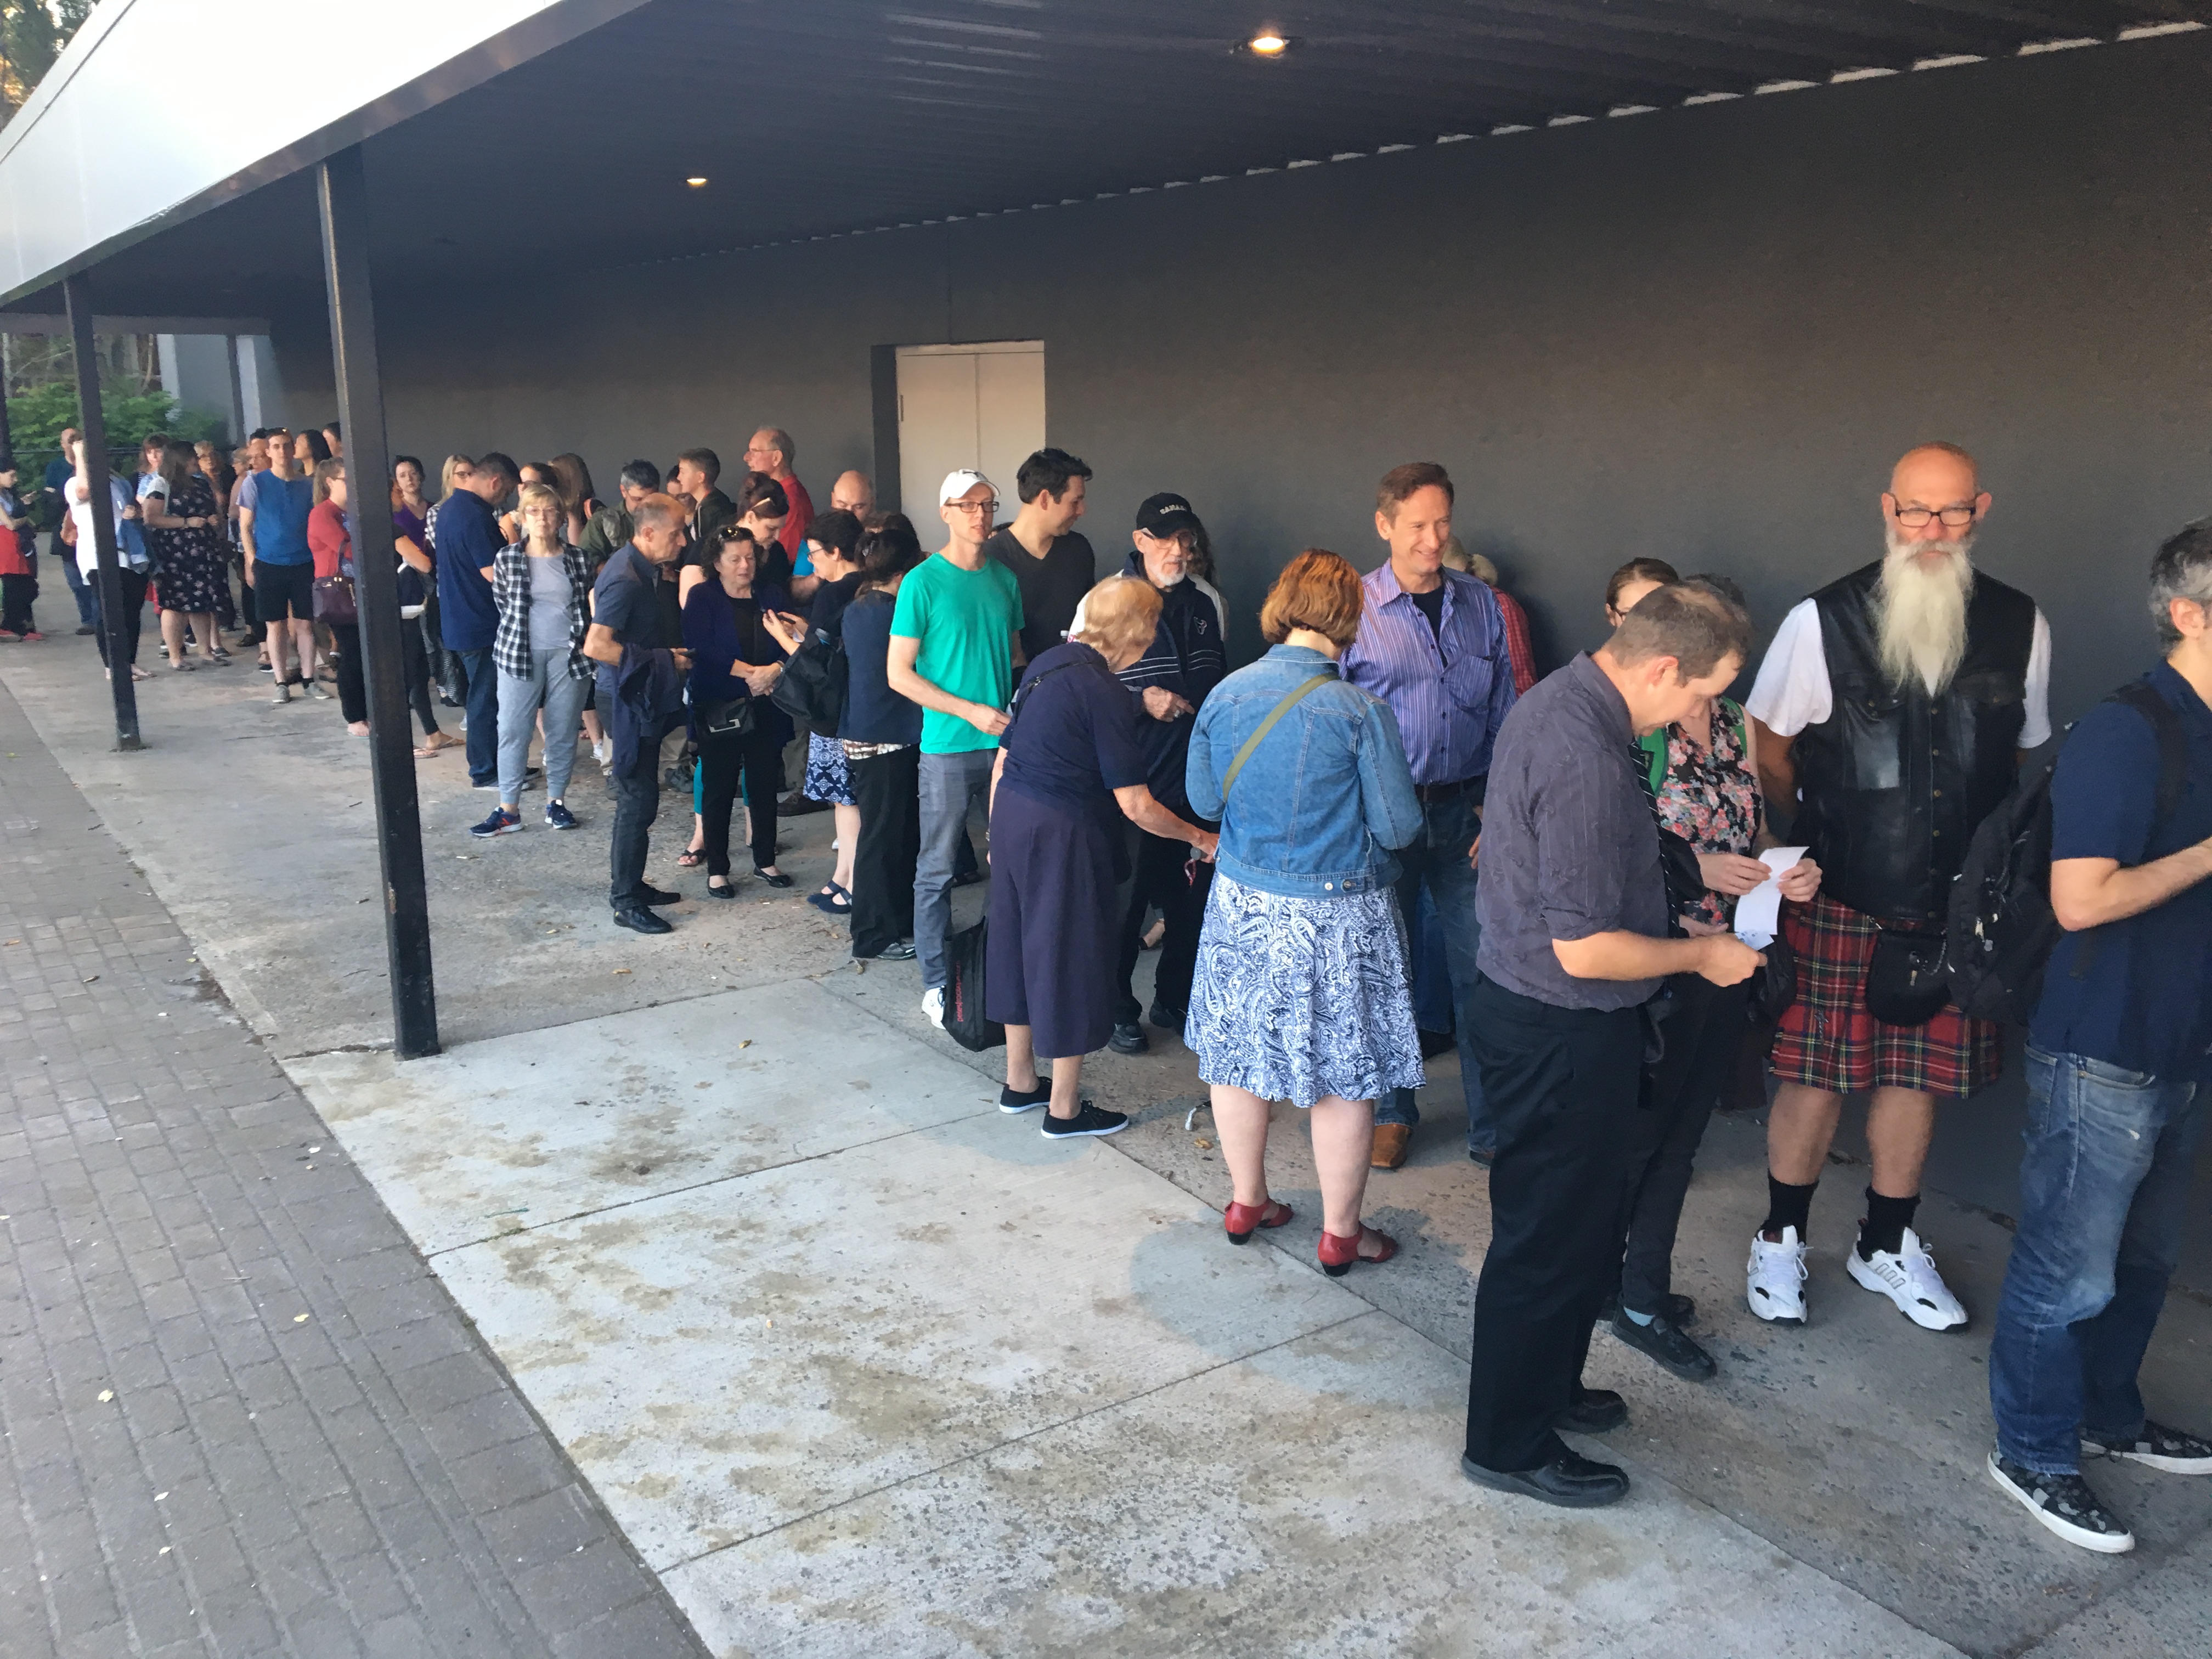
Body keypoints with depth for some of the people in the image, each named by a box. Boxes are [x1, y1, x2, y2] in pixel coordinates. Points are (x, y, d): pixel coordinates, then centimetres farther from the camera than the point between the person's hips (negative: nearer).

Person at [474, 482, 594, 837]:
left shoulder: (578, 559, 2)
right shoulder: (507, 558, 0)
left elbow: (588, 606, 10)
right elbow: (503, 604, 12)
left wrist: (581, 643, 5)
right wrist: (520, 635, 10)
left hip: (567, 654, 1)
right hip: (520, 654, -1)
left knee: (564, 731, 5)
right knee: (513, 730, -2)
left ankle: (556, 801, 18)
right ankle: (508, 809, 3)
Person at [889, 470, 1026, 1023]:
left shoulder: (1004, 578, 8)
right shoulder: (923, 582, -7)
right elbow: (899, 674, -8)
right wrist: (972, 711, -13)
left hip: (1006, 740, 5)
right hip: (948, 748, -5)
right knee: (937, 869, 4)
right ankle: (935, 983, 16)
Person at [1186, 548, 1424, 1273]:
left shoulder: (1225, 695, -5)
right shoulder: (1361, 710, -17)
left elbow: (1204, 798, 6)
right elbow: (1398, 826, -13)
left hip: (1242, 904, 4)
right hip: (1336, 913, -4)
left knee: (1239, 1055, 19)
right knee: (1342, 1077, 9)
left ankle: (1247, 1202, 34)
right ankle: (1341, 1233, 21)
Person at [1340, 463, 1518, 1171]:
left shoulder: (1480, 604, 7)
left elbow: (1503, 715, 9)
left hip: (1466, 811, 2)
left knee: (1480, 966, 1)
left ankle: (1492, 1126, 12)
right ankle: (1391, 1113, 26)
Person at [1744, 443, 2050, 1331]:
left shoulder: (2020, 626, 1)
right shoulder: (1824, 621, -8)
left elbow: (2024, 756, 12)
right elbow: (1767, 750, 1)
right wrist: (1811, 842, -2)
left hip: (1958, 901, 3)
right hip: (1842, 898, -3)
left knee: (1919, 1075, 13)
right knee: (1818, 1076, 4)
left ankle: (1886, 1246, 33)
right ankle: (1780, 1241, 26)